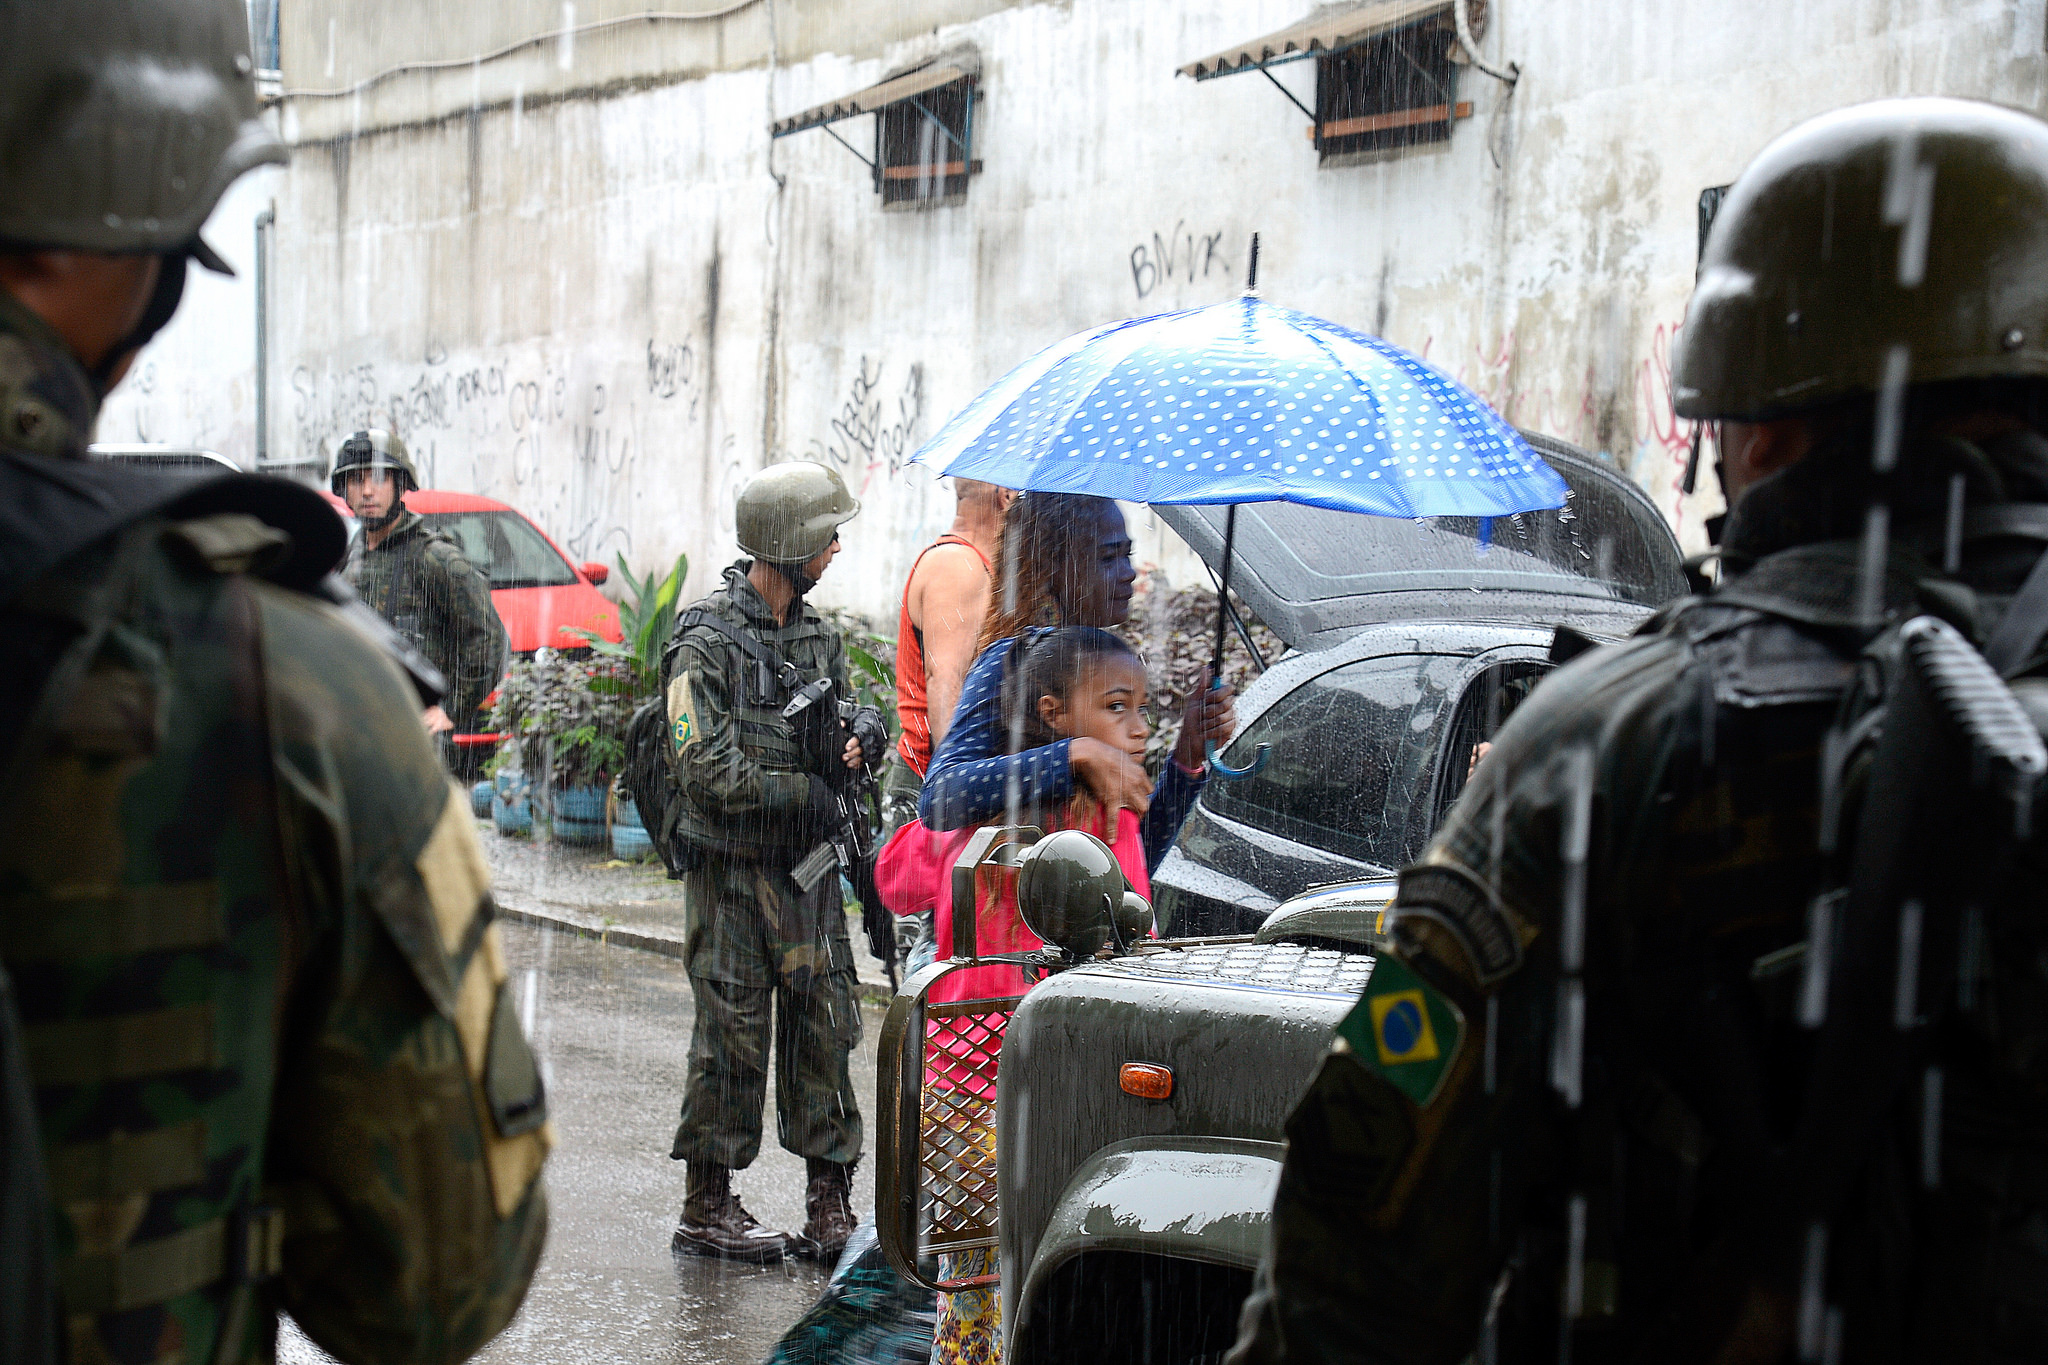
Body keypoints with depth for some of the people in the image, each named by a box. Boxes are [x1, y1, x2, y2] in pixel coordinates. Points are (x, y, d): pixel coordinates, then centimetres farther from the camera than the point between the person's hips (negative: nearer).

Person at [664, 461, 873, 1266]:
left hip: (808, 867, 7)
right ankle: (707, 1209, 12)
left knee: (824, 1030, 6)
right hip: (733, 872, -6)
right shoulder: (706, 641, -10)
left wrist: (856, 741, -2)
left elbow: (850, 713, 22)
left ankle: (831, 1203, 14)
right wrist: (802, 789, -15)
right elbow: (705, 769, -17)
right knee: (732, 1036, 0)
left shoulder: (818, 634, 13)